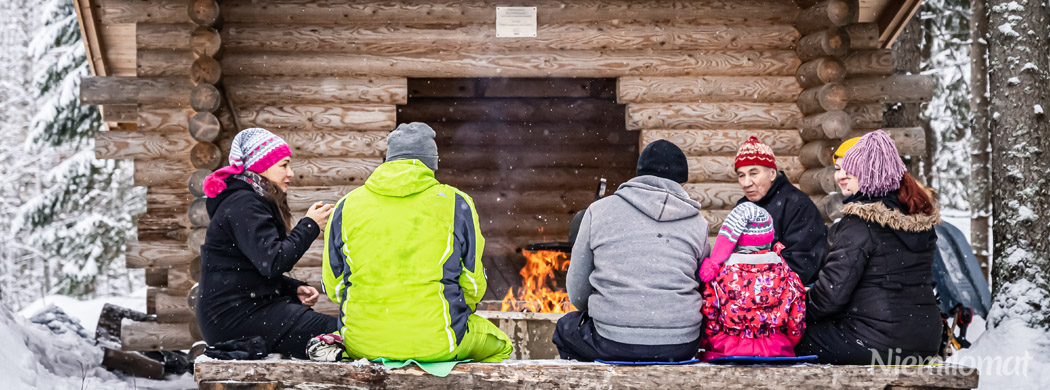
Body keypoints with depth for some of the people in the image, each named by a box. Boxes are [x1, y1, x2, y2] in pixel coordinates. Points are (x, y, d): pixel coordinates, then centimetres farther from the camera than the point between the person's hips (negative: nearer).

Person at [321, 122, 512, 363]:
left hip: (363, 343, 2)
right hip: (436, 342, -2)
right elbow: (473, 284, 2)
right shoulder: (456, 203, -1)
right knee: (501, 347, 27)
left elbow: (333, 286, 8)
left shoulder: (347, 205, 4)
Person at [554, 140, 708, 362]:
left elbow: (577, 293, 6)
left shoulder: (599, 211, 3)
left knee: (565, 327, 30)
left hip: (614, 345, -2)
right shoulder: (697, 223, 7)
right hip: (680, 347, 2)